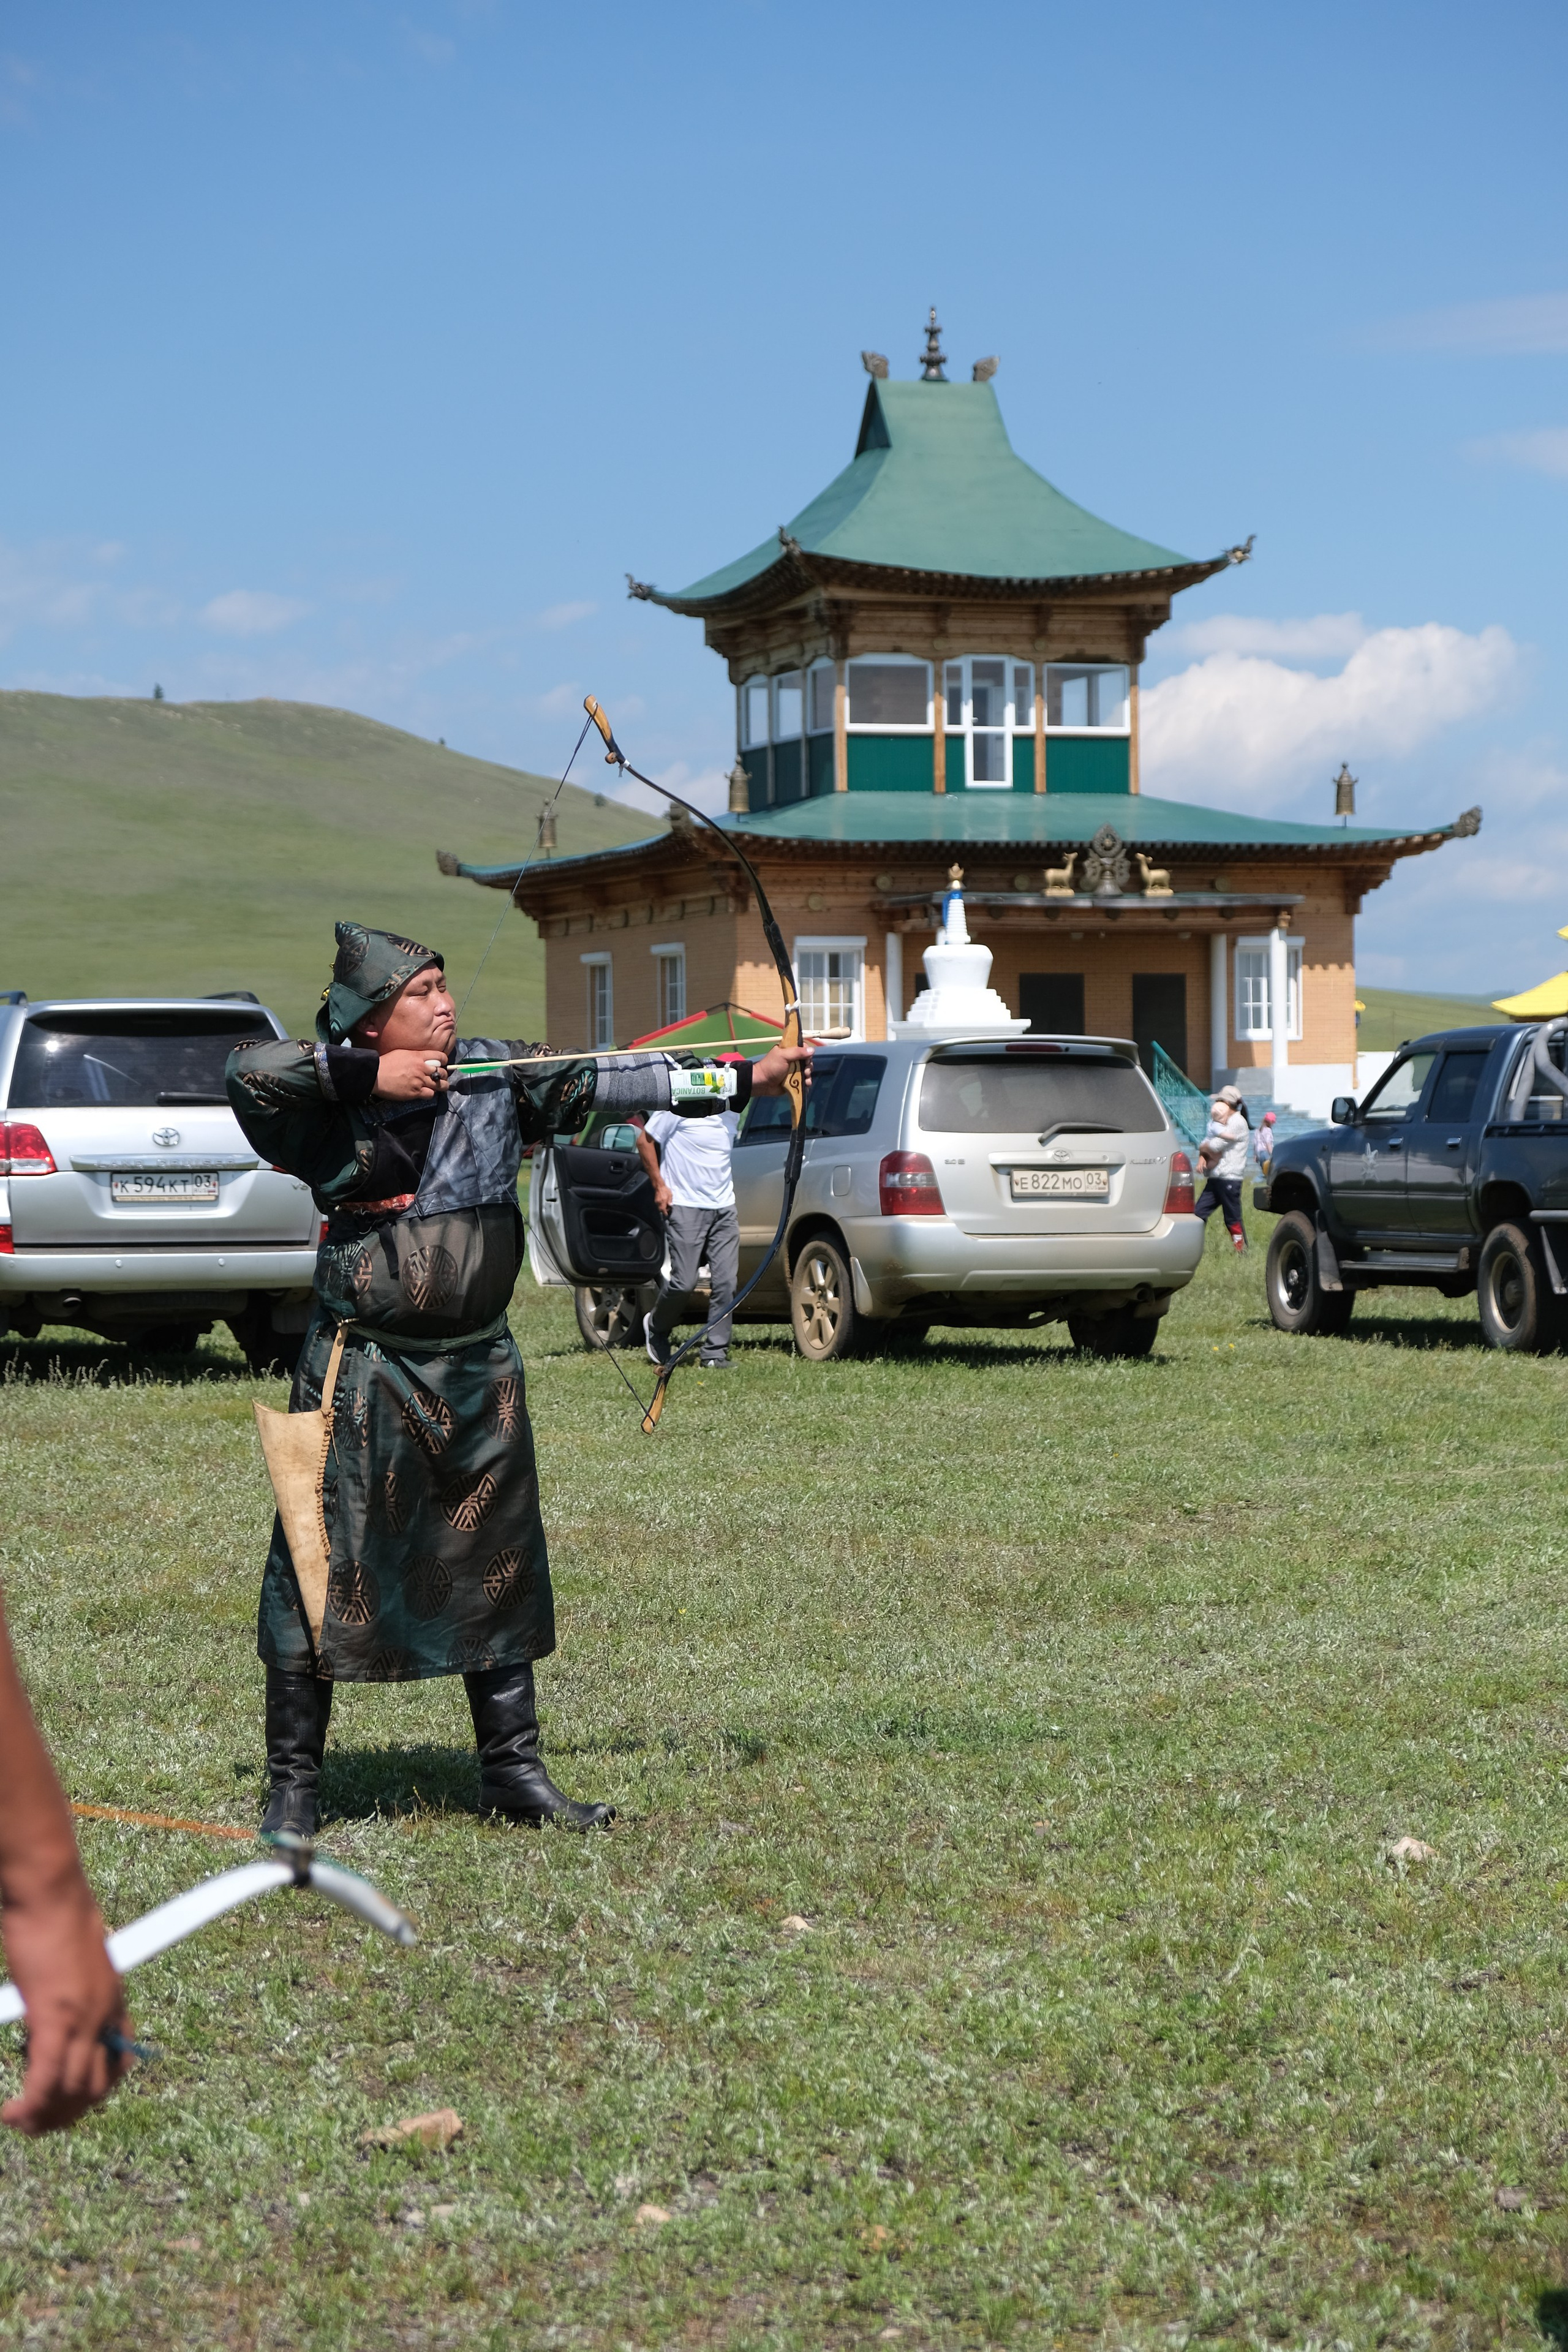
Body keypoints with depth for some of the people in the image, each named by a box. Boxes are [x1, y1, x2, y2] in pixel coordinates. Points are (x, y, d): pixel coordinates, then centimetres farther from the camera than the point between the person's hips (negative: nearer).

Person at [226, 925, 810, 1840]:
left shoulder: (498, 1076, 2)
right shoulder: (330, 1106, -8)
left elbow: (609, 1082, -1)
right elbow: (249, 1067, -24)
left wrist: (742, 1080, -7)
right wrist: (364, 1074, -23)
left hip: (478, 1372, 4)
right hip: (362, 1376, -4)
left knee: (498, 1569, 11)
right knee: (322, 1575, 0)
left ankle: (514, 1767, 23)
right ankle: (293, 1784, 11)